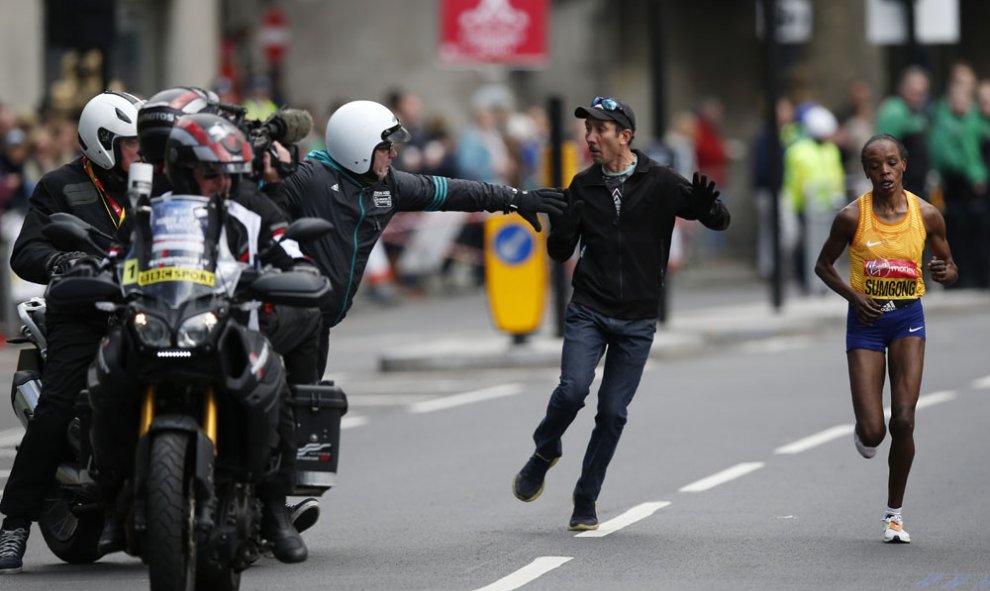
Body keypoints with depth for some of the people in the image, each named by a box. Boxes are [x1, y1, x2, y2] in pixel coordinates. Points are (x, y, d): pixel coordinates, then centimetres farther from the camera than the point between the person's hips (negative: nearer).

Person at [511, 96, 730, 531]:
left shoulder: (661, 184, -3)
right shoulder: (583, 186, 4)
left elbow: (720, 221, 1)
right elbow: (560, 252, 9)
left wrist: (707, 205, -23)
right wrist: (561, 224, -15)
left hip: (636, 321, -1)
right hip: (587, 312, 1)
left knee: (613, 413, 0)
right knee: (573, 389, -19)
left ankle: (585, 503, 13)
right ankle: (545, 452, 10)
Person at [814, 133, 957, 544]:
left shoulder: (926, 215, -3)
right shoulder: (852, 216, -9)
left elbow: (949, 268, 9)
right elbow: (823, 265, 4)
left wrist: (945, 272, -15)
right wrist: (853, 296, -12)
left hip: (908, 317, 1)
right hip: (866, 319, -1)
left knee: (903, 421, -9)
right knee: (872, 433, -8)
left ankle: (895, 511, 9)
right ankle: (864, 431, 32)